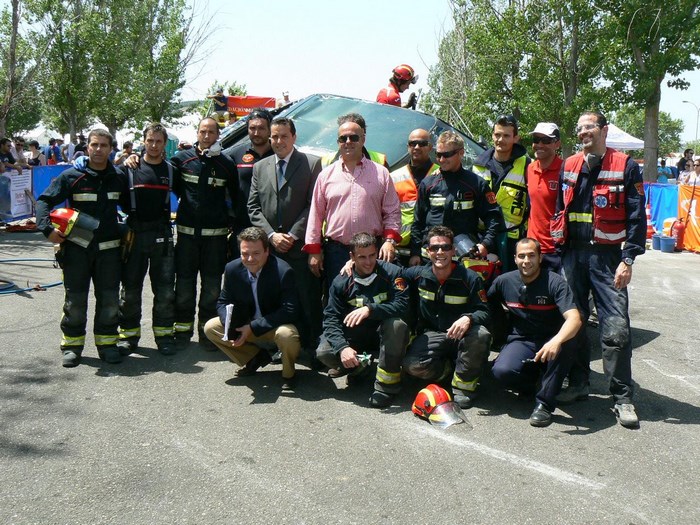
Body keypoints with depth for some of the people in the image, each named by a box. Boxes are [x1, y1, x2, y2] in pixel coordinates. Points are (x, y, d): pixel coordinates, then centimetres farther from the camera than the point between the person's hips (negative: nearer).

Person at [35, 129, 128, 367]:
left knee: (109, 299, 4)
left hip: (108, 248, 2)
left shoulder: (119, 177, 5)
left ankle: (106, 343, 15)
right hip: (76, 247, -2)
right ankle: (72, 345, 13)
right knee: (75, 300, 2)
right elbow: (45, 200, -4)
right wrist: (47, 228, -16)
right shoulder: (71, 176, -4)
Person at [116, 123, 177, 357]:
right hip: (135, 234, -1)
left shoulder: (171, 170, 7)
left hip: (162, 236, 1)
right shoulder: (131, 168, 2)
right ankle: (128, 334, 16)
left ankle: (164, 334, 13)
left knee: (165, 289, 2)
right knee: (130, 287, 5)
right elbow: (122, 201, 7)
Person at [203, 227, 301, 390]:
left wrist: (253, 327, -30)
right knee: (210, 327, -8)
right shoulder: (233, 268, -9)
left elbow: (290, 311, -28)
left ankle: (288, 373, -4)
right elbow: (223, 303, 1)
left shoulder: (283, 271, -25)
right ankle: (255, 358, 9)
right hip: (244, 326, 6)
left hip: (276, 326, -5)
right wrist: (230, 326, -22)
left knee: (286, 334, -38)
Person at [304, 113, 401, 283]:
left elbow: (392, 212, 7)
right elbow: (316, 215, 8)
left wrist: (389, 240, -6)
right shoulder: (326, 175, 8)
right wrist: (314, 250, 4)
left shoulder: (381, 173, 7)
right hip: (335, 250, 1)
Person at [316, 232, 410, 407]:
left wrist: (370, 309, -39)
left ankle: (387, 383, -20)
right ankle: (357, 366, 12)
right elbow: (331, 318, -12)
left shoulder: (391, 272, -12)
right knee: (323, 352, -22)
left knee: (396, 324, -35)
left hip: (385, 337, -2)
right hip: (355, 338, 2)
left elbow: (402, 304, -24)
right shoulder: (341, 282, -7)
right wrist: (342, 347, -29)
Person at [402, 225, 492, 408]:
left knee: (481, 334, -35)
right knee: (412, 365, -28)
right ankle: (451, 369, 4)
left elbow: (484, 311, -9)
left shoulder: (470, 278, -8)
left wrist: (468, 319, -33)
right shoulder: (417, 275, -3)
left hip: (461, 337, -1)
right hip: (431, 336, 1)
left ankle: (463, 384, -11)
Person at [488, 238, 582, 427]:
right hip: (521, 341, 2)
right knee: (502, 371, -30)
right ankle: (533, 376, 8)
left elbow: (574, 319, -29)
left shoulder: (555, 282, -16)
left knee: (566, 345, -38)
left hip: (551, 341, -2)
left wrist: (556, 341, -48)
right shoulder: (503, 282, -3)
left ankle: (544, 403, -21)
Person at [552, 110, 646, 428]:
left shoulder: (625, 166, -1)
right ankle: (578, 384, 23)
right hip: (572, 255, 5)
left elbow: (637, 217, -5)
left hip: (607, 255, -4)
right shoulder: (569, 166, 12)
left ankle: (623, 398, 2)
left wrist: (628, 260, -12)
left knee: (616, 328, -8)